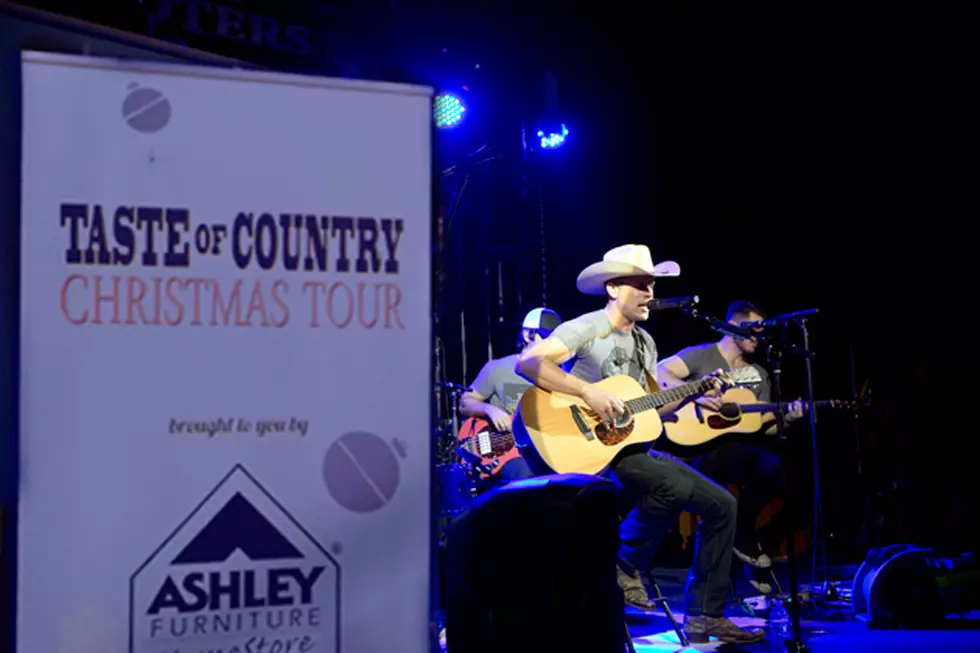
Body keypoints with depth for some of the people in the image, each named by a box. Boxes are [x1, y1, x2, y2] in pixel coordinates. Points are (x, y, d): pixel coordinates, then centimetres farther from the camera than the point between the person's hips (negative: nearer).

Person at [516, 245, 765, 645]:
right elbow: (528, 362, -22)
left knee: (721, 505, 3)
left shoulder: (644, 342, 17)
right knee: (677, 486, -34)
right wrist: (587, 391, -28)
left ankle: (704, 616, 7)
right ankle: (626, 565, -10)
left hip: (636, 448, 9)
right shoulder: (587, 329, -9)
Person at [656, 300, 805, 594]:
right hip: (698, 446, -6)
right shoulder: (701, 355, 2)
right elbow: (660, 372, -14)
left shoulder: (759, 374, 20)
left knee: (778, 468, -25)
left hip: (736, 451, 6)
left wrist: (787, 419, -4)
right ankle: (744, 537, -13)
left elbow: (765, 426, 16)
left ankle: (744, 533, -7)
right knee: (770, 466, -32)